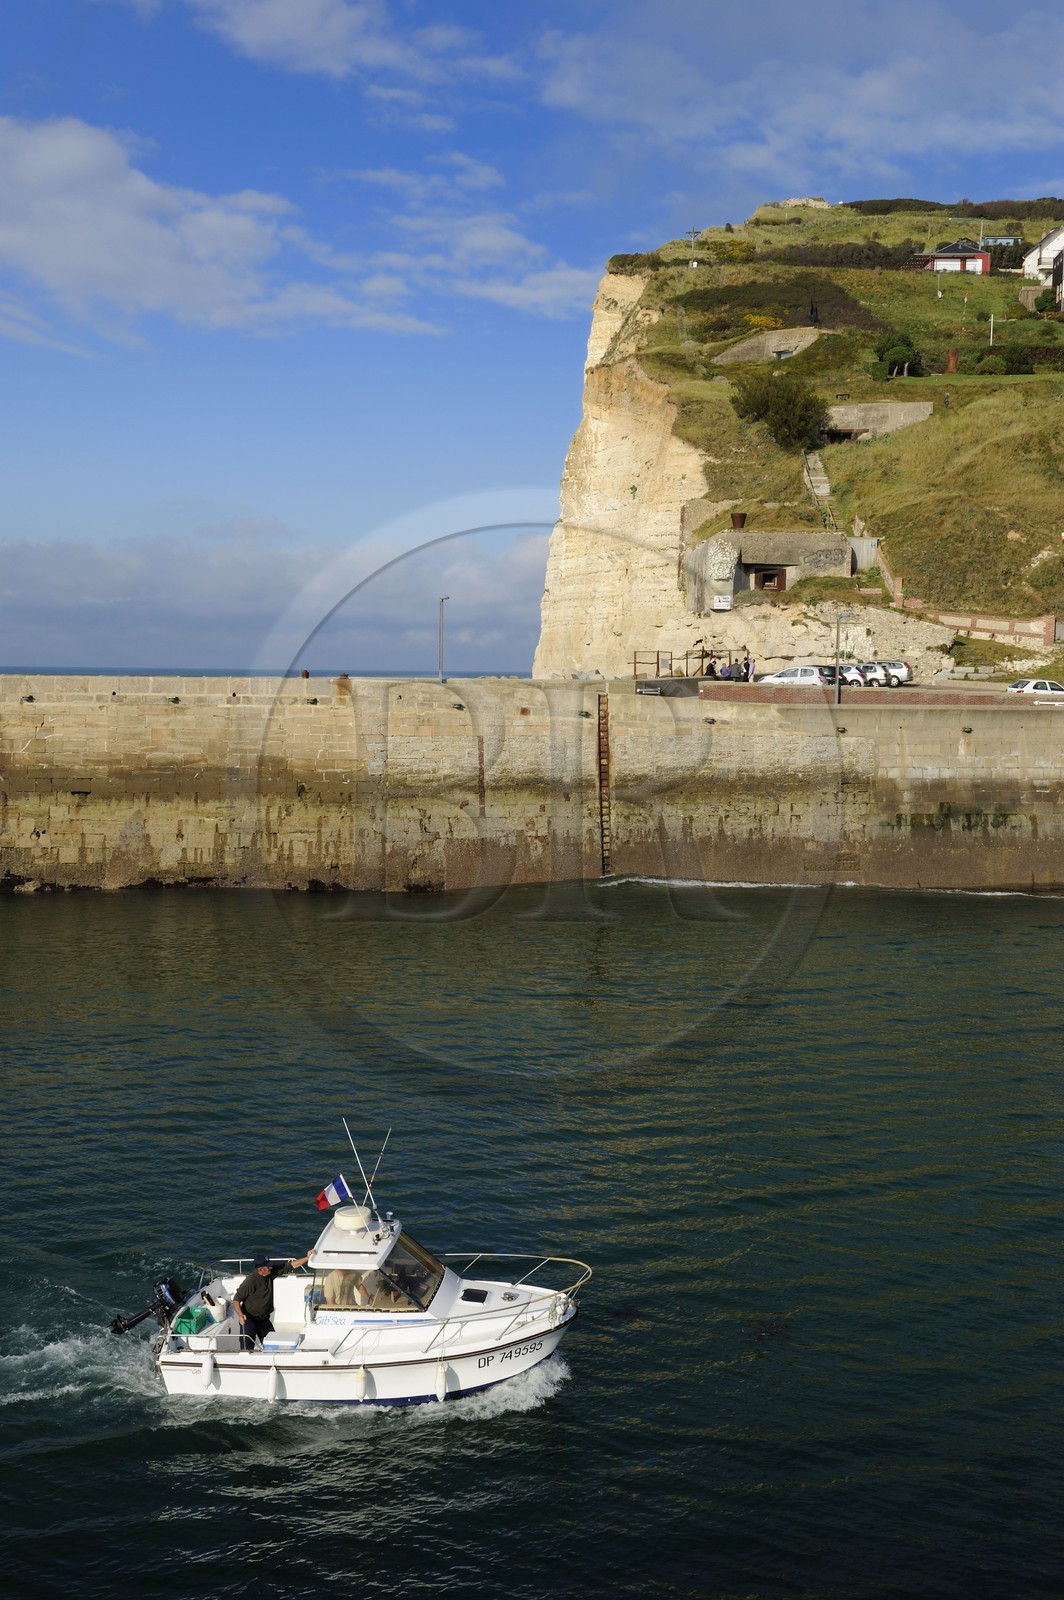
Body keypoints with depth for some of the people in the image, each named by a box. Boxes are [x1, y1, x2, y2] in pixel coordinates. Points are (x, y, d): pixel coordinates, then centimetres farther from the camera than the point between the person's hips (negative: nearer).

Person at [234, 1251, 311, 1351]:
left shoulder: (271, 1272, -7)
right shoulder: (250, 1281, -24)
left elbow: (291, 1266, -2)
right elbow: (236, 1300, -19)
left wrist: (307, 1258, -12)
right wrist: (240, 1315, -34)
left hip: (264, 1319, 6)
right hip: (249, 1319, -6)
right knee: (247, 1349, -14)